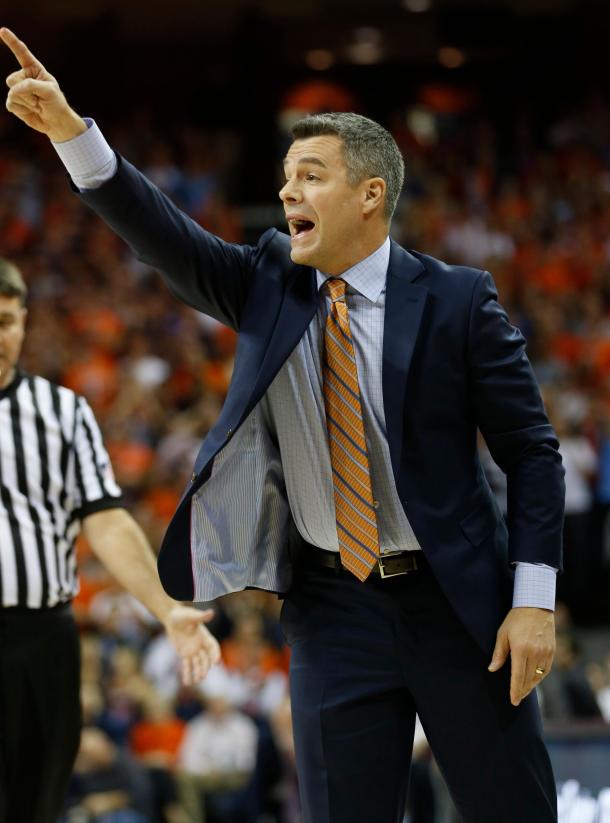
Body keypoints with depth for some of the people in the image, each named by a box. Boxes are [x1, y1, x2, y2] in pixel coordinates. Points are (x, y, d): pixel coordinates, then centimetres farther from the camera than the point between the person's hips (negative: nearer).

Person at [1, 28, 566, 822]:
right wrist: (69, 130, -25)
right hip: (331, 602, 3)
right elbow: (169, 240, -12)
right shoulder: (269, 284, 3)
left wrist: (533, 602, -12)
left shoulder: (457, 300, -6)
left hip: (455, 601, -3)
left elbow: (531, 452, -5)